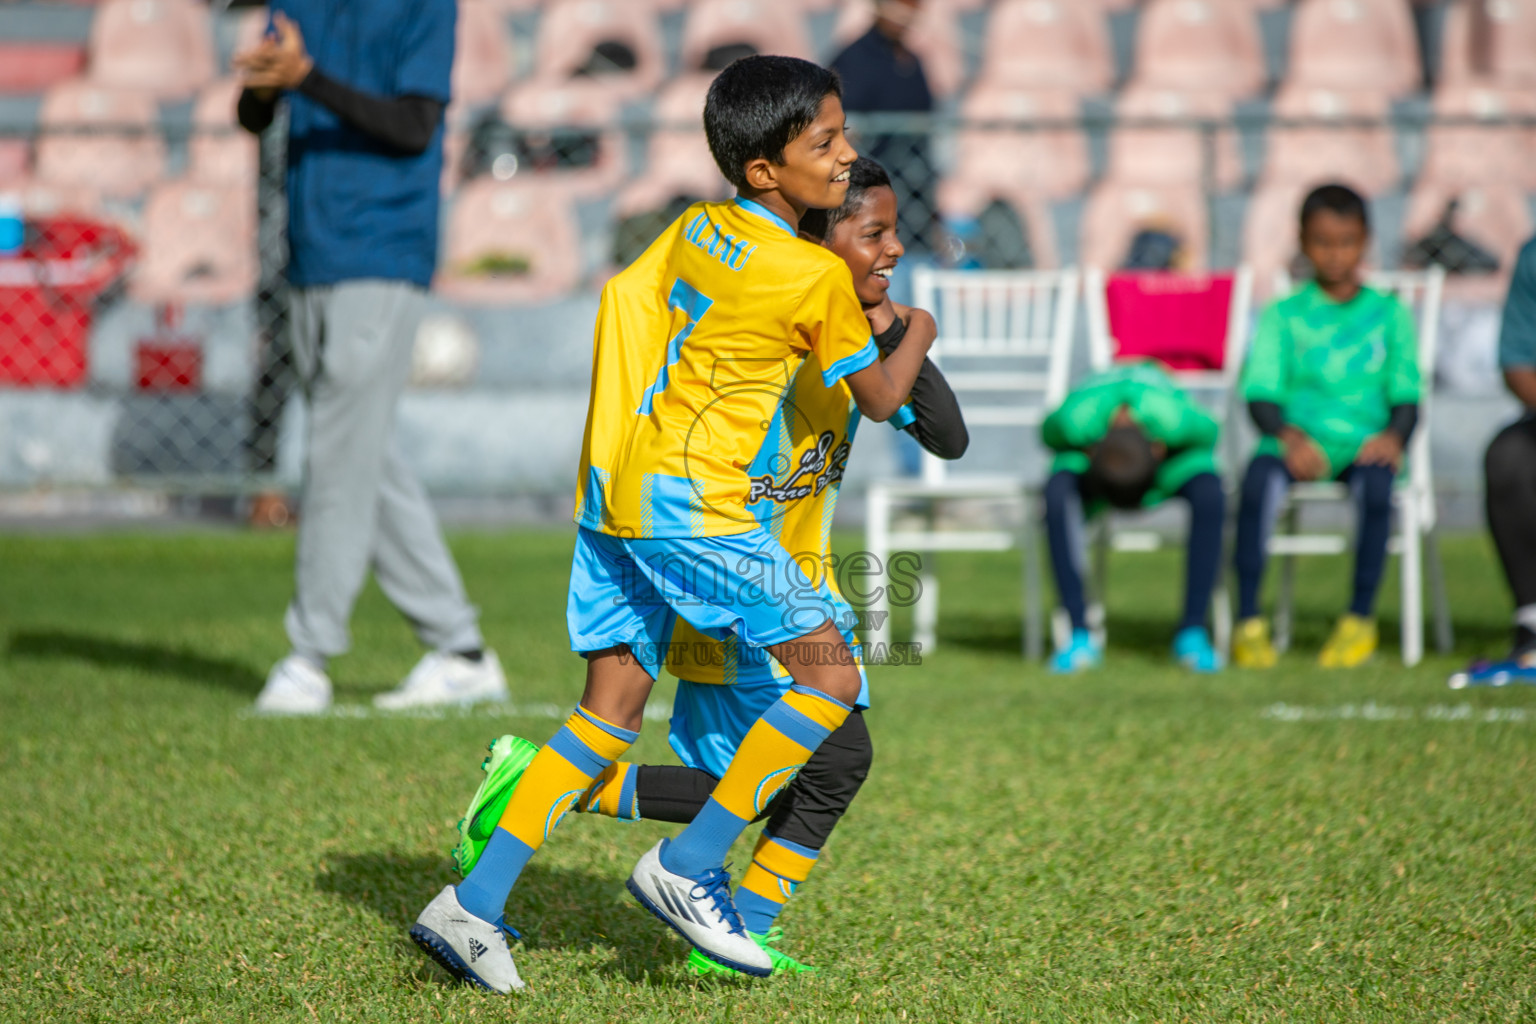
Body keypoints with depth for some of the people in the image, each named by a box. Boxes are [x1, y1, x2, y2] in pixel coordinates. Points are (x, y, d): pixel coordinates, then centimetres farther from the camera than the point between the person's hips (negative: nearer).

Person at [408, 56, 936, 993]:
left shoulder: (693, 231, 12)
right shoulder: (819, 277, -7)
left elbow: (626, 298, 31)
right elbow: (881, 397, 4)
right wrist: (918, 333, 24)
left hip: (614, 490, 8)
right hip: (693, 499, -8)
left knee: (610, 711, 11)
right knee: (831, 674, -2)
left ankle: (475, 904, 4)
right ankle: (690, 868, -4)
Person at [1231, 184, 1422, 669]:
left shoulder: (1388, 313, 13)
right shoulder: (1284, 315, 11)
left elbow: (1406, 395, 7)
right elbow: (1261, 392, 2)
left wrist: (1393, 435, -15)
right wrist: (1288, 435, -19)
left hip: (1363, 443, 0)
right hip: (1297, 441, 0)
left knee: (1376, 482, -35)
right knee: (1259, 477, -33)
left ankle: (1361, 619, -23)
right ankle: (1248, 620, -28)